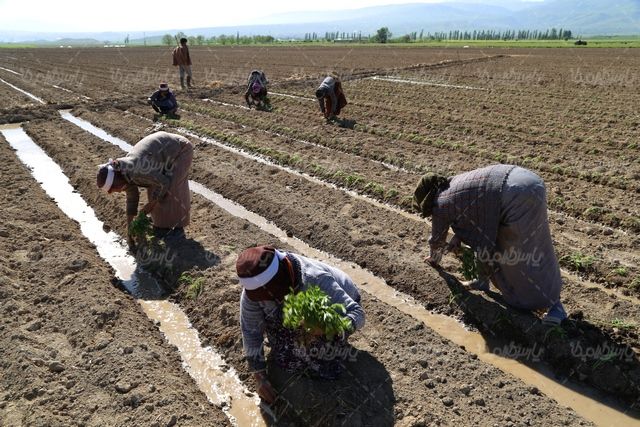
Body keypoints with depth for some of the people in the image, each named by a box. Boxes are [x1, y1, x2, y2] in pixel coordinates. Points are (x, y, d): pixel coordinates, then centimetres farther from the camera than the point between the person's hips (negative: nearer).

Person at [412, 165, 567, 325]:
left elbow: (437, 239, 16)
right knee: (486, 236, 21)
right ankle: (483, 281, 34)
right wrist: (458, 237, 21)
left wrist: (434, 258, 36)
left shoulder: (441, 204, -1)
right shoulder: (454, 184, 21)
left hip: (519, 197, -10)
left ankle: (554, 304, 13)